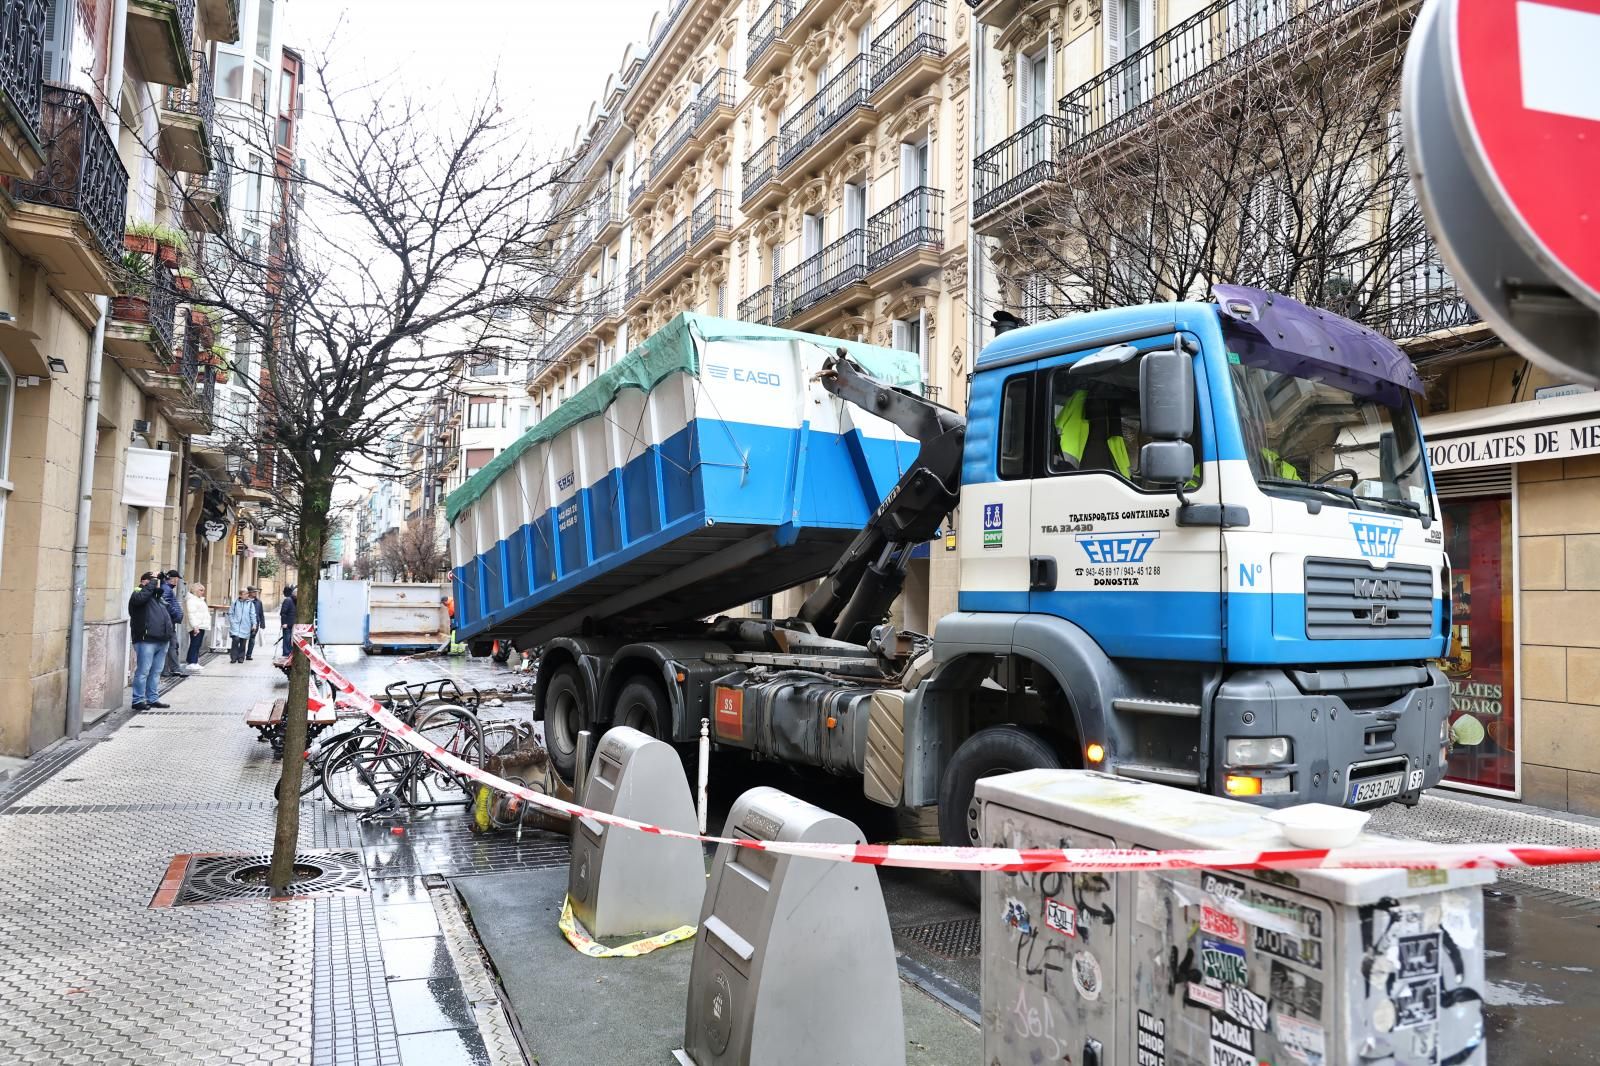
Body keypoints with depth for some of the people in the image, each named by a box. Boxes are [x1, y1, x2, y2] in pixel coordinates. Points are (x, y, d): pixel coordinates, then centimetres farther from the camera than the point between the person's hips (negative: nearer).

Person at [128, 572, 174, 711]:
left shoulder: (157, 596, 23)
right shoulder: (139, 593, -1)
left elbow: (168, 613, 24)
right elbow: (139, 598, -25)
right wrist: (153, 582, -17)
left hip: (161, 640, 8)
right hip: (146, 639, -8)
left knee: (156, 672, 12)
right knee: (143, 671, -6)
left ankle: (152, 698, 20)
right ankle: (138, 700, -1)